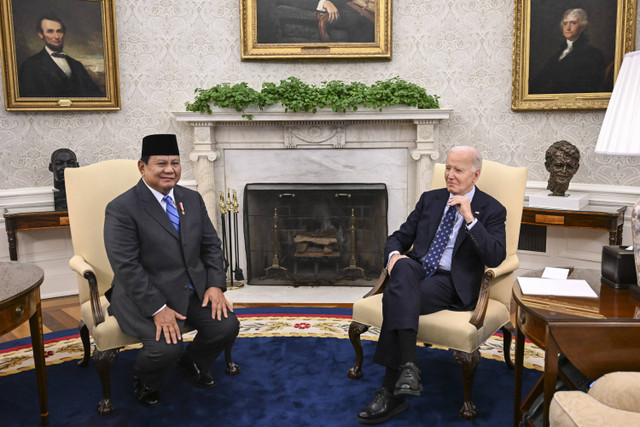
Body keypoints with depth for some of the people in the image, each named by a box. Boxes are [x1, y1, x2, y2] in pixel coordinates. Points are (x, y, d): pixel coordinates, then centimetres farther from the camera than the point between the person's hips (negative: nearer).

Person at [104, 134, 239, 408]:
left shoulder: (192, 199, 7)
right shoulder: (121, 209, -13)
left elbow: (211, 244, 10)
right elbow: (126, 267, -19)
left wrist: (215, 284, -5)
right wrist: (157, 308, -24)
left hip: (194, 289, 6)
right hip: (145, 295, -6)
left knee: (227, 326, -12)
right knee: (166, 347, -26)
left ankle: (192, 363, 23)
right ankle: (144, 380, 13)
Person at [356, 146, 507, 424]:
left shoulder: (492, 210, 5)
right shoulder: (430, 199, 18)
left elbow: (495, 258, -9)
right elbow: (399, 238, 17)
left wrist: (470, 219, -16)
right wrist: (394, 255, -7)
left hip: (451, 283, -4)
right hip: (417, 270, 4)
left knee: (395, 298, -32)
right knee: (404, 268, -35)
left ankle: (390, 392, -25)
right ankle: (408, 365, -40)